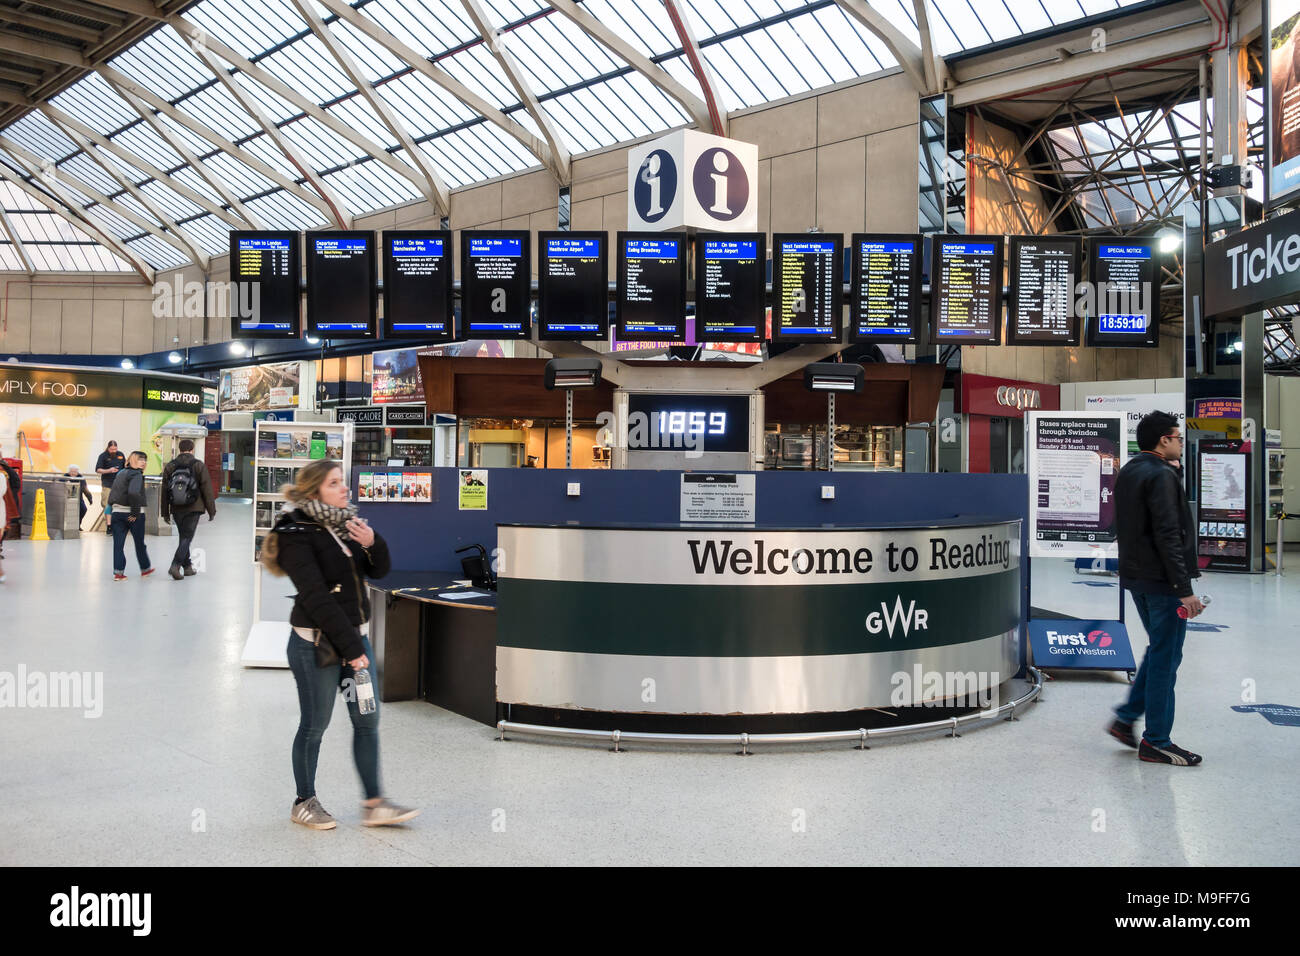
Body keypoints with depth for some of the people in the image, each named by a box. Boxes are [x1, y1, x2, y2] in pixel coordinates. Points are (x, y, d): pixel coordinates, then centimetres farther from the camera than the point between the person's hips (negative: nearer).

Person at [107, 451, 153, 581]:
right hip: (132, 514, -6)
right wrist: (135, 512, -21)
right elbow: (133, 493, -28)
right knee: (139, 542, 10)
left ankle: (118, 572, 1)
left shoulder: (121, 473, 12)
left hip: (117, 512, 6)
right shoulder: (137, 475, -13)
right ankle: (145, 569, 24)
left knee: (118, 543, 5)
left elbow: (112, 493, 15)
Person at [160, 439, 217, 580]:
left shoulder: (169, 466, 7)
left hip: (176, 510, 4)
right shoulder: (199, 465, -4)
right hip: (193, 509, -4)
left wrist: (165, 513, 14)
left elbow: (164, 491, 8)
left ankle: (187, 567, 20)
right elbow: (207, 490, -5)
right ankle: (175, 566, -17)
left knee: (184, 537, 16)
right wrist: (211, 510, 2)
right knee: (187, 538, -3)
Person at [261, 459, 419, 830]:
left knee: (367, 719, 6)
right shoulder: (297, 534, -13)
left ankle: (374, 803, 13)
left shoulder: (346, 523, 7)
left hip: (355, 635, 7)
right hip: (316, 643, -7)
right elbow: (316, 598, -18)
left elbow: (379, 570, 11)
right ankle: (304, 802, 23)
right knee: (315, 724, 5)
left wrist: (373, 544, -12)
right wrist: (351, 648, -19)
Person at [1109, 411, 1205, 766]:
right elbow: (1168, 536, -22)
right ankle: (1155, 742, 8)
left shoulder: (1127, 473, 12)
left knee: (1159, 651, 21)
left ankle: (1126, 717, 21)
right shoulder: (1161, 476, -17)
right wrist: (1185, 588, -21)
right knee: (1165, 657, 0)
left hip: (1135, 577, 9)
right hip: (1162, 580, -9)